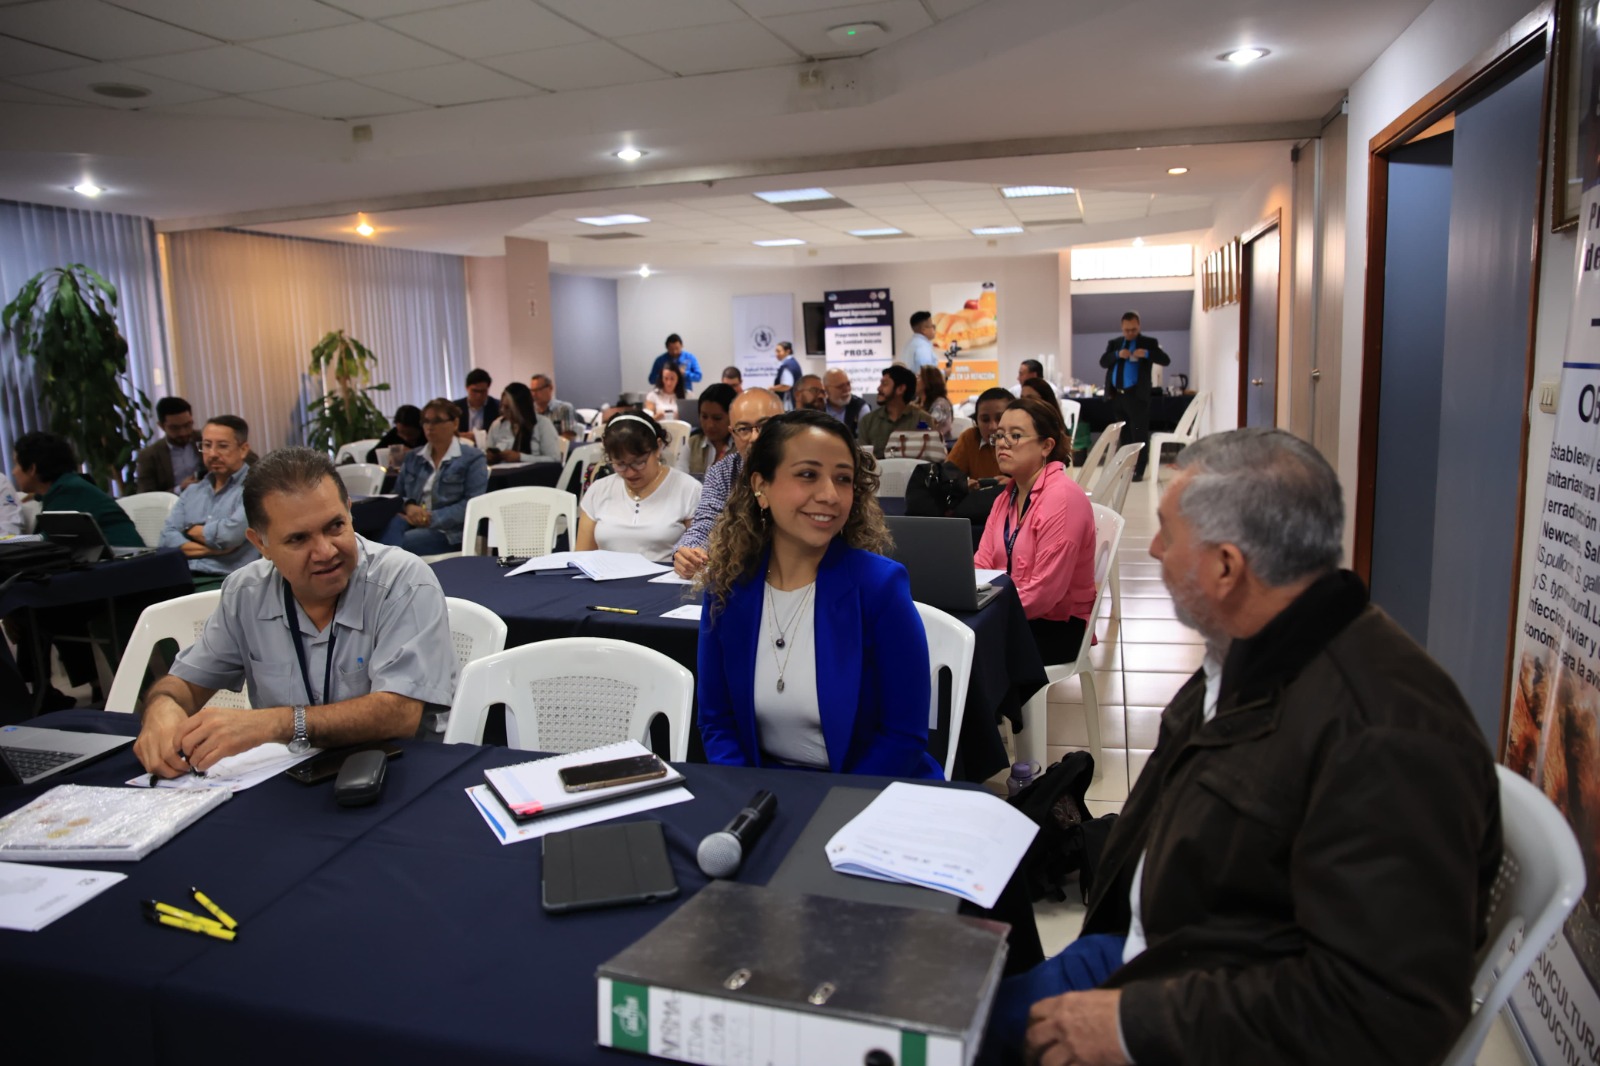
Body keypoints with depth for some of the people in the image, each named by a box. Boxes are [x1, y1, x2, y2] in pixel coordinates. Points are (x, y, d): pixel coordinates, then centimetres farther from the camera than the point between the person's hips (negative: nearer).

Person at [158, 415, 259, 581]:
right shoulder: (192, 492, 22)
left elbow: (230, 534, -14)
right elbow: (168, 538, 9)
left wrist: (191, 529, 6)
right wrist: (212, 549, -8)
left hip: (228, 581, -6)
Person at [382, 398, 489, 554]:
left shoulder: (472, 458, 4)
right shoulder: (413, 458, 22)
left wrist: (432, 518, -16)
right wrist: (408, 506, -8)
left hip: (448, 530, -4)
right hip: (413, 523, 5)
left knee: (397, 543, -33)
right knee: (391, 525, -34)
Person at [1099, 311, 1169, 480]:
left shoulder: (1149, 342, 2)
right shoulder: (1113, 343, 14)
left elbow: (1166, 360, -6)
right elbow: (1103, 362, 4)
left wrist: (1147, 354, -22)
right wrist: (1117, 355, -15)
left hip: (1136, 395, -4)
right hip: (1116, 395, 5)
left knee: (1139, 435, -4)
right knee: (1124, 434, 13)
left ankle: (1139, 471, -1)